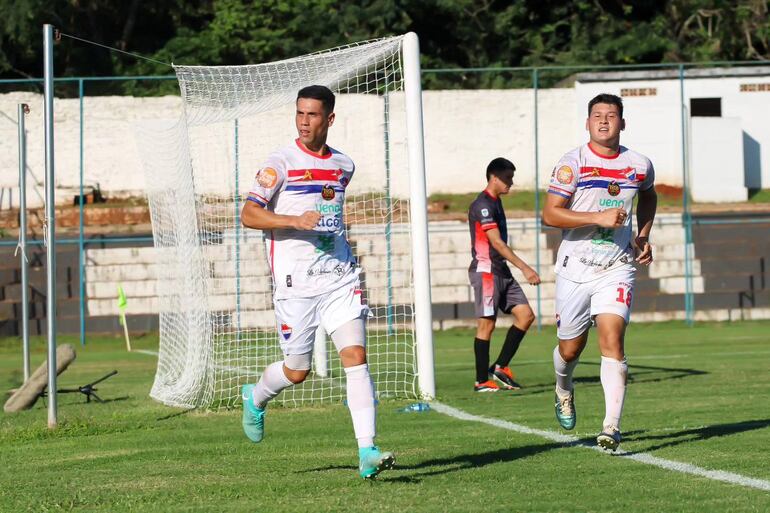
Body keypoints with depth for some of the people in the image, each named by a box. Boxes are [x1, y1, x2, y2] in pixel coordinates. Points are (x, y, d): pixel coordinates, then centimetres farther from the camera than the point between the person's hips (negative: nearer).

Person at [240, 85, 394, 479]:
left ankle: (367, 452, -15)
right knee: (297, 371, 4)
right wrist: (296, 221, -23)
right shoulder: (281, 163, -6)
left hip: (340, 276, 4)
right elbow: (249, 214, -11)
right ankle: (255, 398, 39)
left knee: (356, 356, -11)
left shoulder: (343, 165, 10)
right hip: (295, 281, -4)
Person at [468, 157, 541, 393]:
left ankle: (500, 367, 7)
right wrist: (524, 268, -23)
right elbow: (496, 242, -21)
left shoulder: (495, 203, 17)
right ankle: (482, 381, -1)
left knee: (525, 314, 2)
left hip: (501, 272, 9)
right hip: (485, 271, -9)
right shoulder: (483, 205, -14)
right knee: (486, 324, -6)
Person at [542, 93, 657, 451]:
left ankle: (612, 428, -19)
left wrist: (644, 236, 13)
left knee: (612, 341, -16)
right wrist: (600, 218, -21)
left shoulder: (640, 166, 4)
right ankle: (564, 390, 45)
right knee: (570, 348, 10)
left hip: (616, 269, 1)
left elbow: (648, 196, 28)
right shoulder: (573, 163, -7)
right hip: (575, 269, -1)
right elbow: (550, 214, -14)